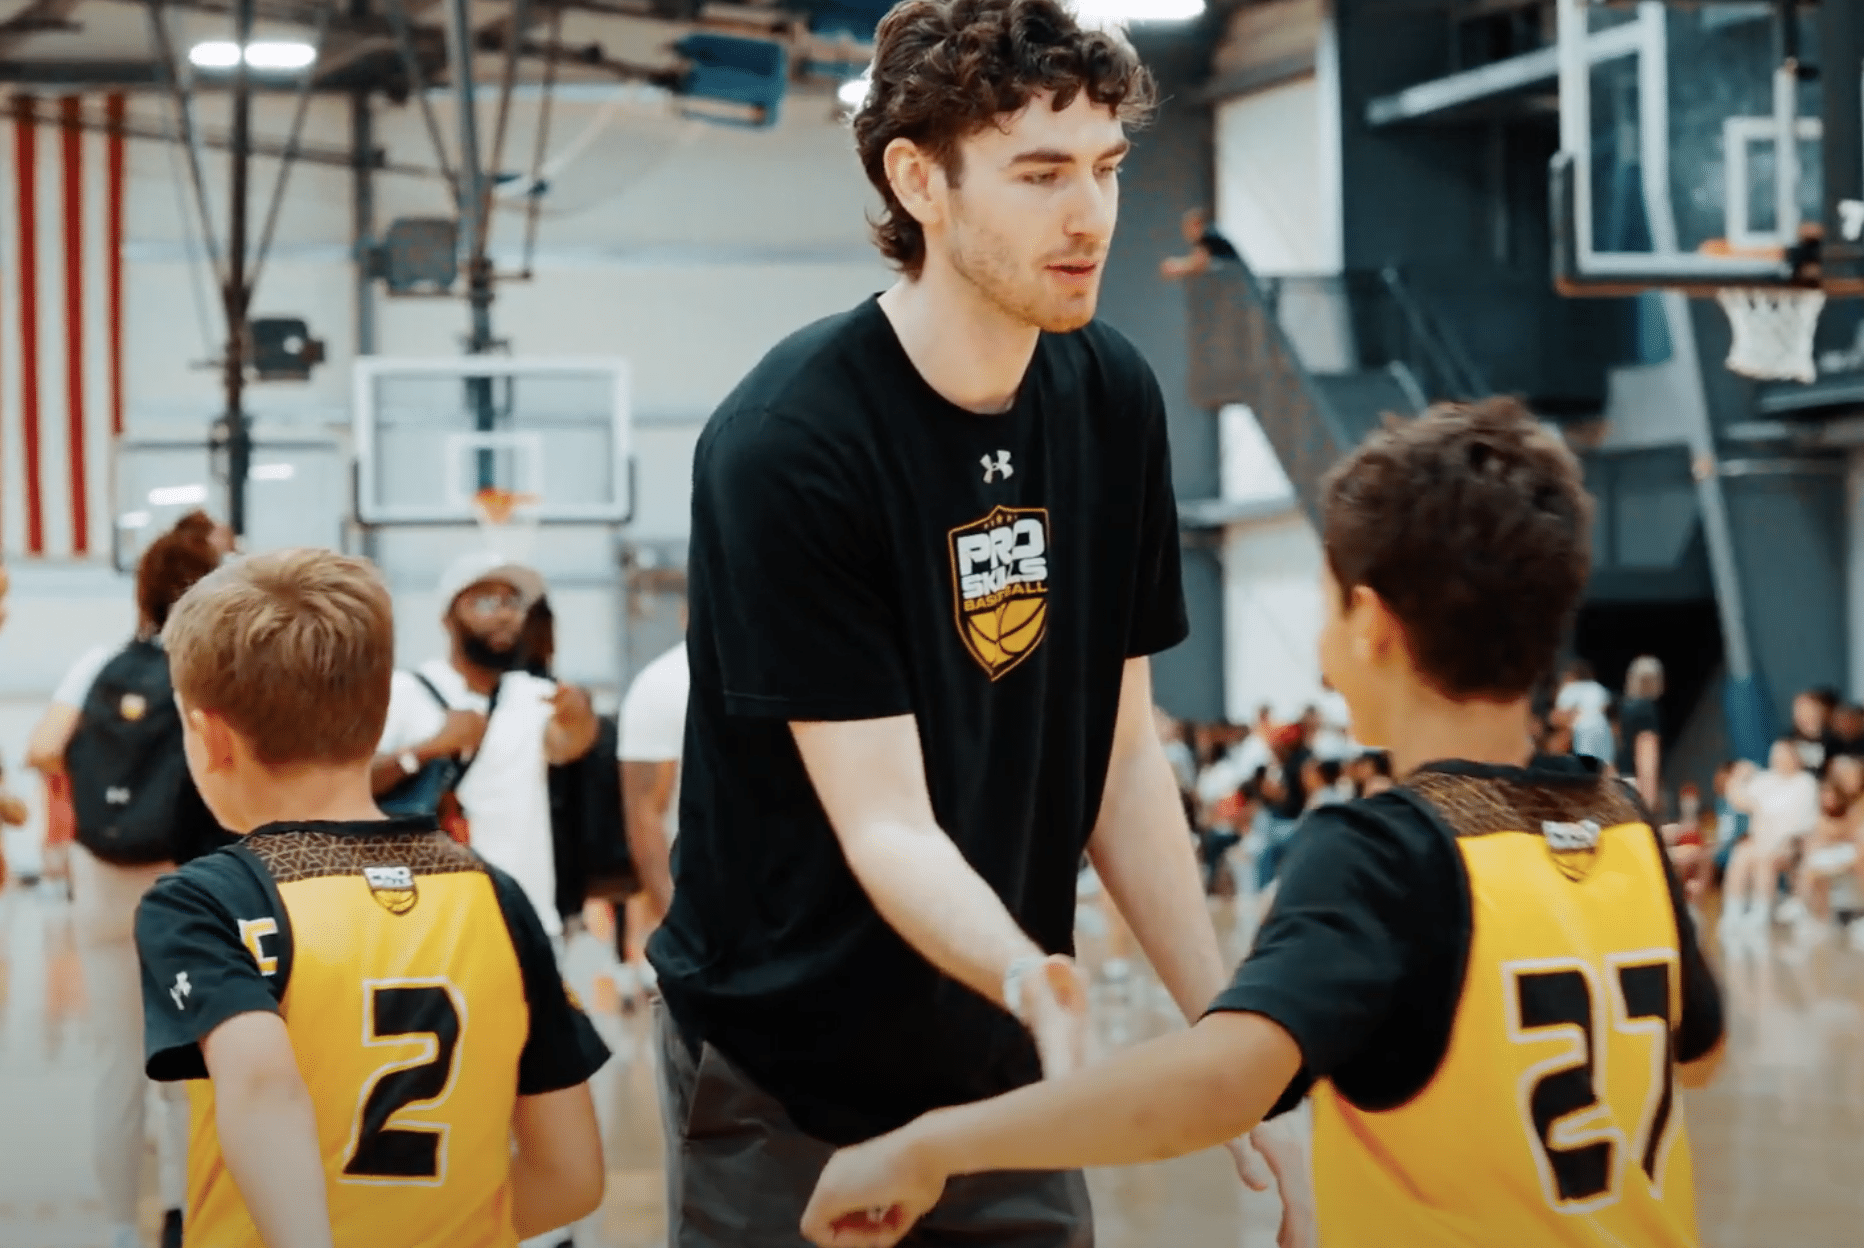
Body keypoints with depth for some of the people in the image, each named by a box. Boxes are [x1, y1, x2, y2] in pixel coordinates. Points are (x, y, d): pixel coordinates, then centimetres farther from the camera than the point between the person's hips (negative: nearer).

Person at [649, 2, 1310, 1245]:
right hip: (790, 1072, -5)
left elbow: (1122, 753, 6)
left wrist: (1222, 1020, 1)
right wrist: (1032, 984, -40)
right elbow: (883, 821, -23)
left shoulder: (1115, 399, 0)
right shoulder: (787, 442, -20)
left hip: (1007, 1060, 5)